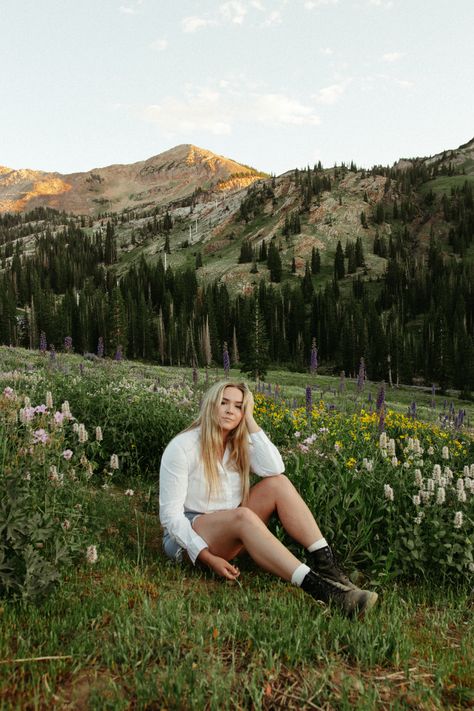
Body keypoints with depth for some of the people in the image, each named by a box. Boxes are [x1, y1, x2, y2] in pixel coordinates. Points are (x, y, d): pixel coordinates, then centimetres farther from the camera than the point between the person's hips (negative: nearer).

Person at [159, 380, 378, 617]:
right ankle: (317, 587, -45)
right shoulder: (182, 447, -15)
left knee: (278, 483, -17)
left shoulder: (240, 444, 3)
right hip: (189, 535, -6)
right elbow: (171, 514, -17)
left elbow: (275, 469, -18)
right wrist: (208, 558, -26)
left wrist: (250, 422, -16)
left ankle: (326, 564, -25)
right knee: (242, 516, -38)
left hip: (232, 532, 6)